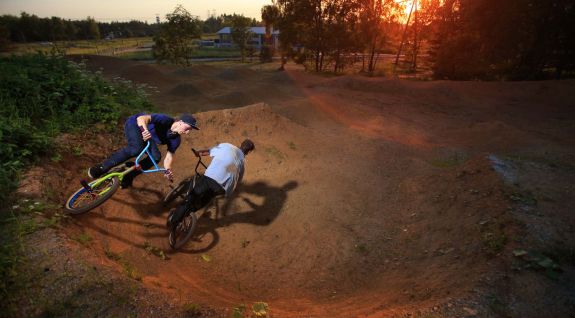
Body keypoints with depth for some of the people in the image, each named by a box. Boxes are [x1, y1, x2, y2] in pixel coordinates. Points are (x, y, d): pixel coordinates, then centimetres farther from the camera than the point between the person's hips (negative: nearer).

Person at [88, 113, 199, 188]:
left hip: (148, 137, 7)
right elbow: (141, 118, -44)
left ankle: (128, 176, 0)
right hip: (134, 124, -7)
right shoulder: (166, 120, -34)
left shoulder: (176, 139, -14)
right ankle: (102, 168, -23)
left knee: (156, 156, -16)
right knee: (137, 148, -35)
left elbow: (169, 155, -11)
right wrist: (145, 130, -65)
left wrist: (168, 170, -31)